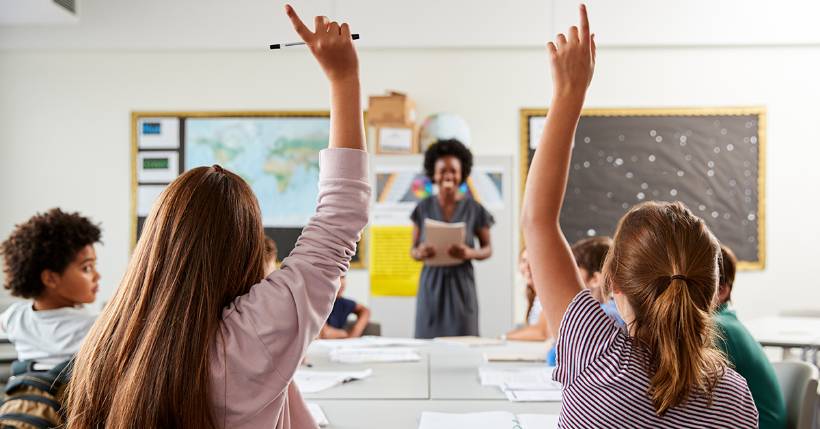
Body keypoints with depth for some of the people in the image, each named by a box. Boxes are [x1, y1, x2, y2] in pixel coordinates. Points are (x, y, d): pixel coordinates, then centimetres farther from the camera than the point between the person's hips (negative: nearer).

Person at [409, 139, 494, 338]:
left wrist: (470, 253, -14)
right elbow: (413, 250, 8)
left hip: (461, 284, -1)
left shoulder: (474, 209, -1)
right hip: (431, 284, 1)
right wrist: (420, 253, -15)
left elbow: (488, 249, 6)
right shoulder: (423, 208, 3)